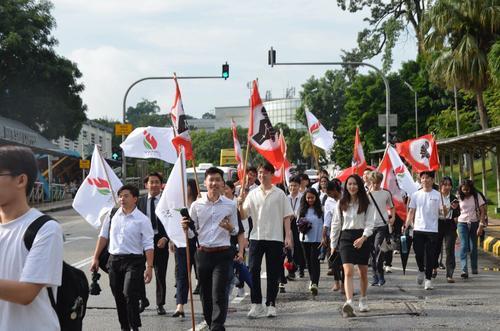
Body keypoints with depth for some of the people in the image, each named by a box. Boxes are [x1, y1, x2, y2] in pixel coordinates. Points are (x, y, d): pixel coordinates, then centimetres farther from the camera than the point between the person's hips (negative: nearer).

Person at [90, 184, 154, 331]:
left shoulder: (142, 220, -4)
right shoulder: (112, 215, 7)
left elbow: (148, 245, -6)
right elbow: (103, 236, 14)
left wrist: (149, 267, -13)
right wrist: (95, 258, 10)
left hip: (133, 260, -4)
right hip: (114, 259, 4)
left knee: (130, 295, -16)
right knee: (118, 297, 10)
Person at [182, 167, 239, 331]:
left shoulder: (230, 205, 1)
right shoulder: (196, 205, 4)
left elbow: (235, 231, 9)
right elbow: (192, 232, 8)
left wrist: (230, 228, -13)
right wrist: (186, 227, -13)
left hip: (223, 254, -2)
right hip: (203, 254, 2)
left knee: (219, 293, -12)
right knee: (205, 293, 10)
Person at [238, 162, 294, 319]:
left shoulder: (279, 194, 3)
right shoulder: (252, 194, 8)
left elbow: (286, 216, 3)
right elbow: (243, 215, 5)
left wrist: (288, 236, -5)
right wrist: (240, 204, -15)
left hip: (275, 237, -1)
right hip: (256, 237, 1)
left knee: (273, 273, 3)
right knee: (253, 270, -5)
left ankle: (271, 304, 12)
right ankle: (256, 304, 3)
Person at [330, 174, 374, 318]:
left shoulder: (366, 204, 1)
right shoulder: (342, 203, 7)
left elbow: (369, 224, -5)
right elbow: (336, 224, 11)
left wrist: (363, 238, -21)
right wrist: (333, 244, 10)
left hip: (362, 238, 0)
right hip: (346, 237, 0)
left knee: (363, 272, 13)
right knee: (348, 272, -16)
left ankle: (363, 300, 34)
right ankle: (349, 303, -28)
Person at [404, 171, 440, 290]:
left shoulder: (437, 195, 2)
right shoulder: (416, 195, 7)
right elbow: (411, 211, 9)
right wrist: (407, 224, -1)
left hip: (432, 230, -2)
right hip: (418, 229, 2)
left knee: (430, 256, -1)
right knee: (418, 253, -1)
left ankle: (428, 279, 6)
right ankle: (421, 270, 27)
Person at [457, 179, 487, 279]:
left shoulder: (477, 196, -5)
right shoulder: (459, 197, 0)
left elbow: (482, 211, -6)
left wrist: (481, 226, -13)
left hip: (474, 223, 0)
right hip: (462, 223, 0)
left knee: (473, 247, 7)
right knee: (464, 246, -12)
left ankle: (474, 268, 25)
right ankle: (464, 270, -20)